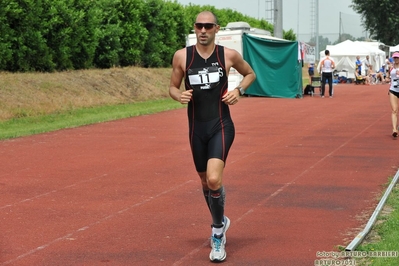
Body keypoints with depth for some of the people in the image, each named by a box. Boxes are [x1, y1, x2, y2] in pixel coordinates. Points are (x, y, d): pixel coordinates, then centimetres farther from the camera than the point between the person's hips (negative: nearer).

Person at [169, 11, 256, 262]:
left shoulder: (228, 55, -3)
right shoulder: (182, 56, -2)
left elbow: (250, 73, 14)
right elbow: (173, 87, 9)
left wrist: (239, 90, -5)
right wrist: (179, 95, -14)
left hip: (221, 127, -3)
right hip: (196, 128, 3)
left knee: (214, 180, -20)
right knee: (205, 181, 15)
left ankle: (218, 232, 1)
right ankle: (221, 222, 43)